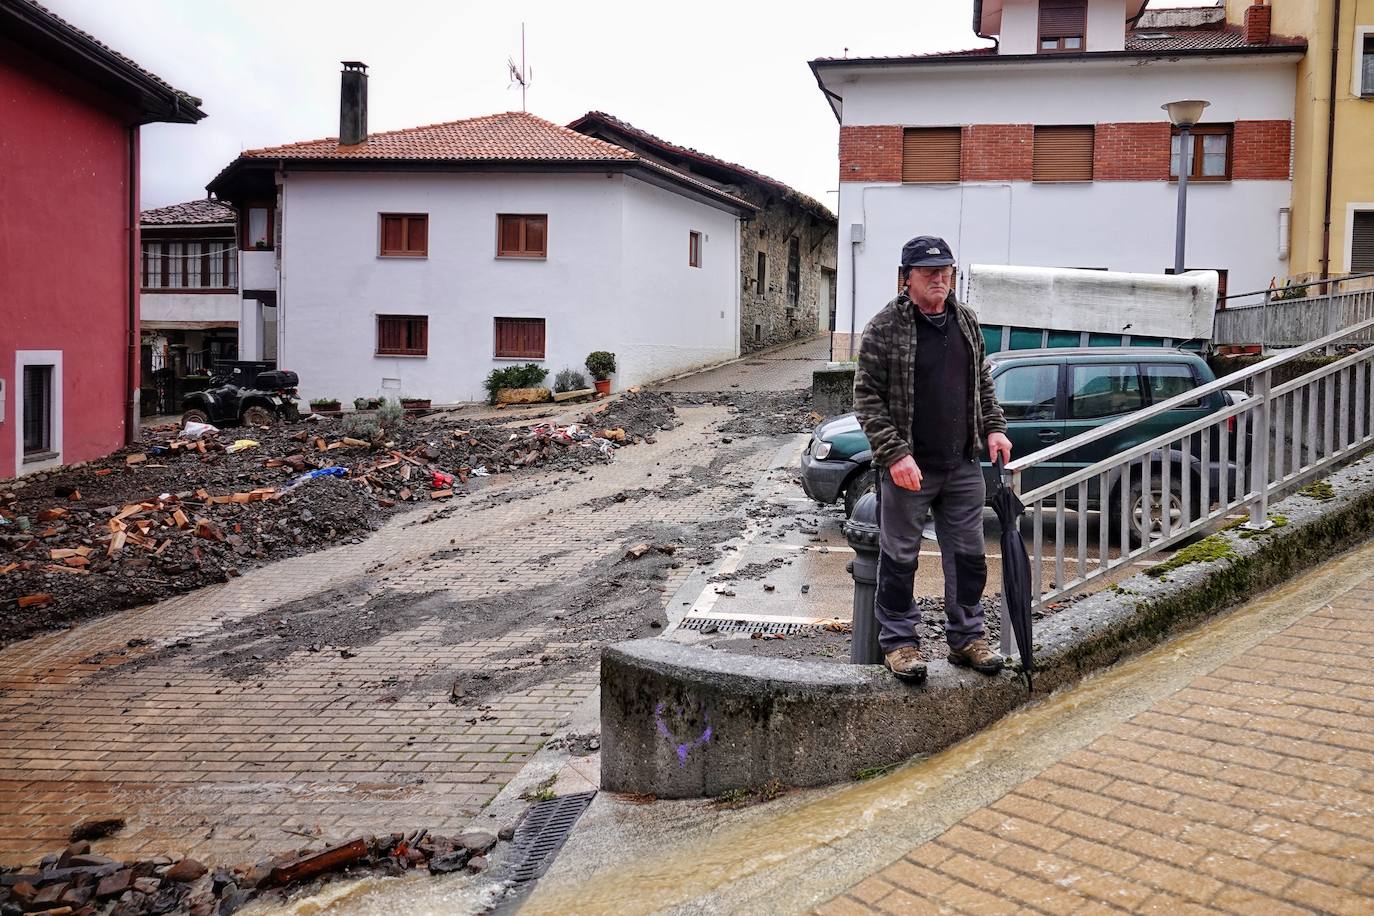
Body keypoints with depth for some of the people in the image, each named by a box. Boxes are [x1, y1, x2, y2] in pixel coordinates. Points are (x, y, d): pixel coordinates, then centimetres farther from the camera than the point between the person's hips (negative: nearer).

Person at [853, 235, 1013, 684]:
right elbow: (867, 397, -11)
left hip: (963, 465, 6)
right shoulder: (885, 328, -10)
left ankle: (966, 637, 26)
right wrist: (895, 454, -19)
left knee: (968, 555, 12)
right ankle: (898, 641, 17)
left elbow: (983, 382, 20)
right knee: (899, 558, 4)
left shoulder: (967, 322, 9)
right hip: (907, 468, -5)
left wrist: (993, 428, 6)